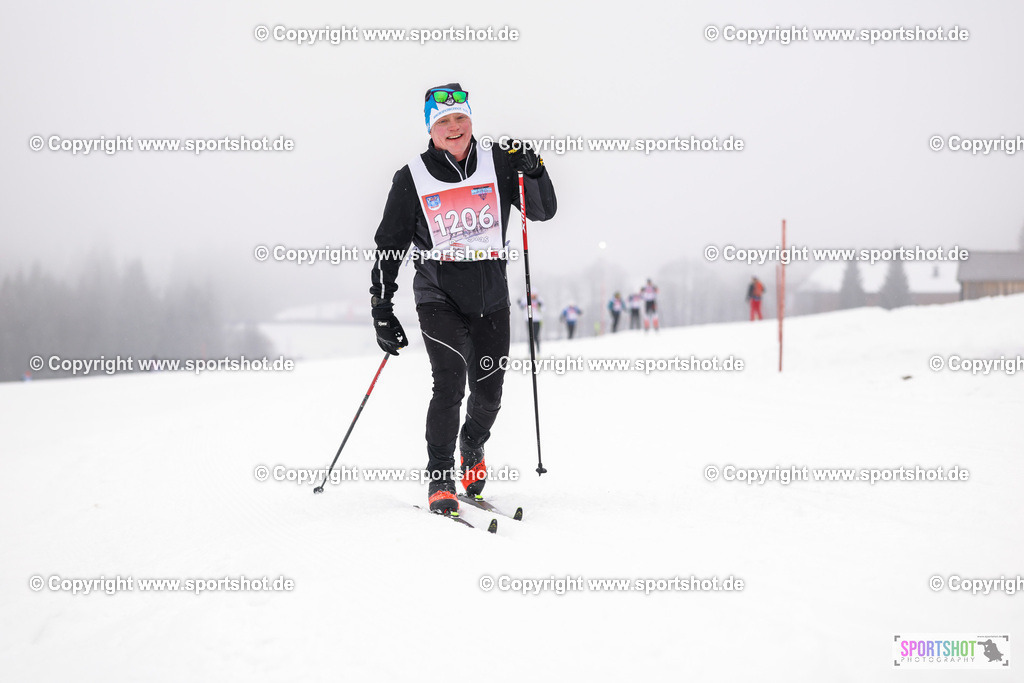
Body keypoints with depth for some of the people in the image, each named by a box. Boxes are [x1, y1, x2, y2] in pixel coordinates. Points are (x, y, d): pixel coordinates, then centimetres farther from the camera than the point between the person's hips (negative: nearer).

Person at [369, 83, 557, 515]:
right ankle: (440, 481, -9)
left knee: (488, 392, 7)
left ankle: (473, 447, 40)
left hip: (490, 299, 3)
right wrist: (382, 312, -3)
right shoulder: (412, 179, -3)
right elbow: (389, 248, 1)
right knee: (450, 383, -19)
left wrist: (532, 171, -17)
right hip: (439, 297, -2)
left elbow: (544, 211, 2)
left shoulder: (498, 164, 2)